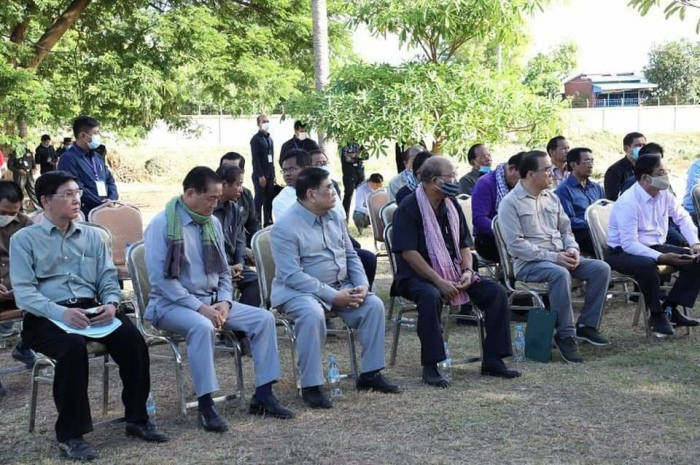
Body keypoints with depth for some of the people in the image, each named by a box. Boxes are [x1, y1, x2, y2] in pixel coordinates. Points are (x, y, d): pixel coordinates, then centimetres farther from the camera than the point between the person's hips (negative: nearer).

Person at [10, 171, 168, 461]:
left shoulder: (92, 236, 17)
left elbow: (108, 277, 12)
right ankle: (70, 434, -23)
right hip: (47, 317, -4)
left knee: (132, 338, -24)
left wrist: (111, 303, -12)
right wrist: (61, 313, -23)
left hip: (91, 310, 4)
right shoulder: (24, 239, 4)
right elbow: (23, 292, -7)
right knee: (73, 345, -36)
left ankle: (137, 418, -6)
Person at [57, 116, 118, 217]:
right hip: (85, 213, -7)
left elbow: (110, 180, 18)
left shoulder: (97, 157, 17)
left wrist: (112, 199, -2)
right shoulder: (68, 158, -9)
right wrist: (102, 204, -15)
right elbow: (78, 190, -17)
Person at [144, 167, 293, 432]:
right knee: (202, 326, -38)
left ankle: (262, 396, -5)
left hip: (211, 301, 7)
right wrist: (198, 307, -23)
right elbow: (159, 278, -19)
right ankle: (205, 406, -28)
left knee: (264, 318, -9)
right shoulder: (162, 224, -12)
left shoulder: (213, 224, 8)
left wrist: (224, 302, -5)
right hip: (172, 304, -7)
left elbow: (223, 271, 15)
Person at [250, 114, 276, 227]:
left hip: (270, 175, 7)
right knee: (259, 200, -4)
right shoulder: (256, 139, -6)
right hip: (260, 175, -7)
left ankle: (268, 222, 13)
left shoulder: (269, 138, 17)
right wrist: (260, 176, -18)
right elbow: (255, 159, -13)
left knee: (269, 201, 7)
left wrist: (273, 175, 12)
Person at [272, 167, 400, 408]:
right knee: (313, 314, -37)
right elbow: (292, 275, -23)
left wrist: (362, 284, -8)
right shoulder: (285, 226, -16)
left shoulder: (334, 216, 7)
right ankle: (311, 386, -26)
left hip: (340, 286, 7)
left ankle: (370, 373, -1)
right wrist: (332, 296, -25)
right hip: (298, 290, -7)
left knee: (374, 304, -13)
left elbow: (351, 255, 12)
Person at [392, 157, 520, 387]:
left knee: (496, 291, -10)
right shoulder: (409, 207, -11)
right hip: (416, 275, -7)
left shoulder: (451, 205, 11)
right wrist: (439, 281, -24)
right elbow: (408, 252, -18)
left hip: (453, 273, 7)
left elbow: (464, 244, 14)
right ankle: (430, 367, -29)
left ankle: (491, 360, -3)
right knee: (431, 296, -39)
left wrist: (467, 270, -7)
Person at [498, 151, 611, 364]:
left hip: (560, 258, 7)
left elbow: (566, 229, 20)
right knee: (560, 273, -37)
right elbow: (515, 244, -16)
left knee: (601, 268, -11)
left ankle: (586, 325, -2)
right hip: (529, 263, -7)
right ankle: (565, 335, -25)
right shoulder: (510, 203, -8)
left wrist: (572, 249, -4)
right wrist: (552, 256, -20)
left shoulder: (552, 197, 15)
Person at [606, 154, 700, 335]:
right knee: (647, 265, -39)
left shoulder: (664, 193, -2)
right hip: (624, 251, -8)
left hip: (656, 246, 8)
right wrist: (661, 257, -37)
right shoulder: (628, 203, -25)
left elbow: (682, 217, 9)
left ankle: (670, 308, 2)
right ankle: (657, 314, -16)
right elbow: (629, 244, -29)